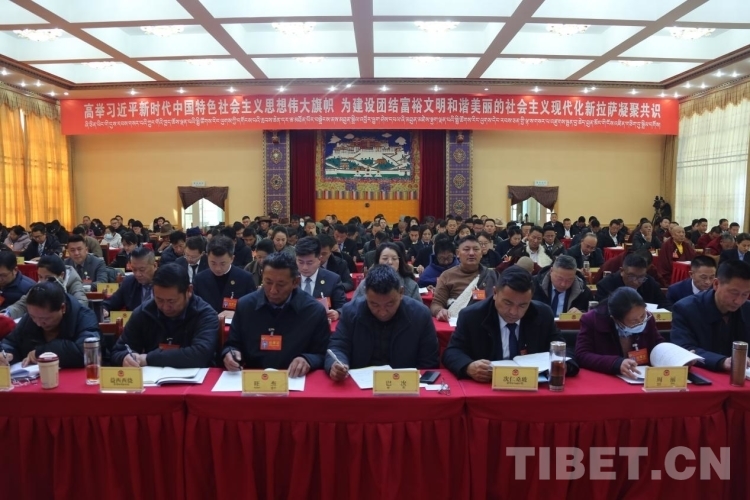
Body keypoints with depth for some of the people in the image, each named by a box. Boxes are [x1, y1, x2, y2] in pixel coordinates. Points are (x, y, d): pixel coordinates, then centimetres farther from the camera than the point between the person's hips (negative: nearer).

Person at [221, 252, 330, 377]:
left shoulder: (315, 311, -5)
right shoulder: (245, 305, 1)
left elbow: (324, 356, 1)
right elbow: (232, 345, 11)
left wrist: (307, 360, -19)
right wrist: (230, 353, -10)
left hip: (295, 382, -1)